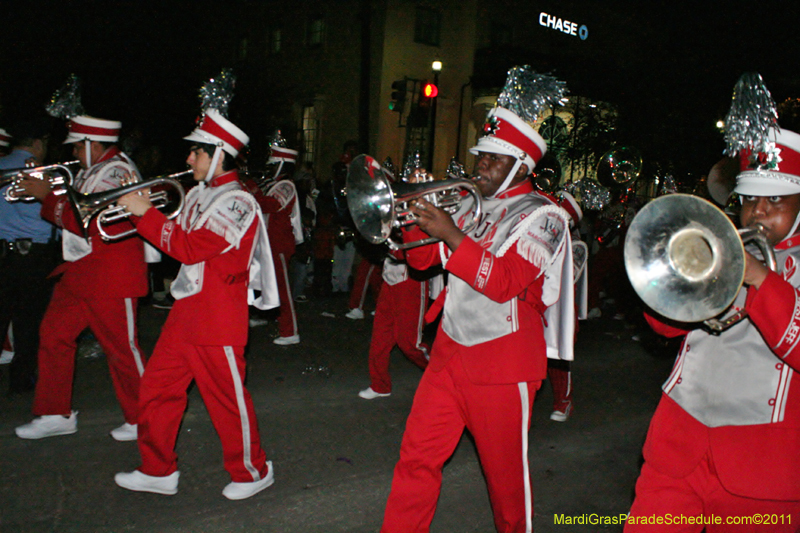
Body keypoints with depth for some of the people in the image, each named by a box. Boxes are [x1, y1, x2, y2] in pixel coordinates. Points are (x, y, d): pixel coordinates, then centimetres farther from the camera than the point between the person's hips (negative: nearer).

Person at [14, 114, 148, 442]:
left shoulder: (118, 172, -15)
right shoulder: (92, 171, 17)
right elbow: (77, 210, 20)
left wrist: (45, 196, -12)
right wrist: (47, 194, 6)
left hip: (111, 279, -10)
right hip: (79, 273, 10)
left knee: (121, 347, -2)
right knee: (54, 335, 11)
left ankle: (141, 419, 13)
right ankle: (57, 414, 23)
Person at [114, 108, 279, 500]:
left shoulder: (237, 203, -16)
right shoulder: (199, 195, 12)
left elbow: (190, 249, -23)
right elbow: (182, 240, 18)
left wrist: (145, 213, -16)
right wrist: (140, 212, 5)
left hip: (217, 321, -9)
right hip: (186, 311, 9)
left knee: (227, 397, 3)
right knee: (157, 388, 13)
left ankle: (252, 472, 22)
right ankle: (158, 471, 29)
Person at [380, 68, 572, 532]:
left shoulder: (542, 215, -8)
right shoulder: (472, 205, 12)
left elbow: (504, 282, -22)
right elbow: (423, 259, 14)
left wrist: (452, 235, -27)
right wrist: (416, 220, -4)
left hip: (504, 361, -5)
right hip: (450, 352, 6)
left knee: (505, 470, 11)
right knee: (417, 456, 6)